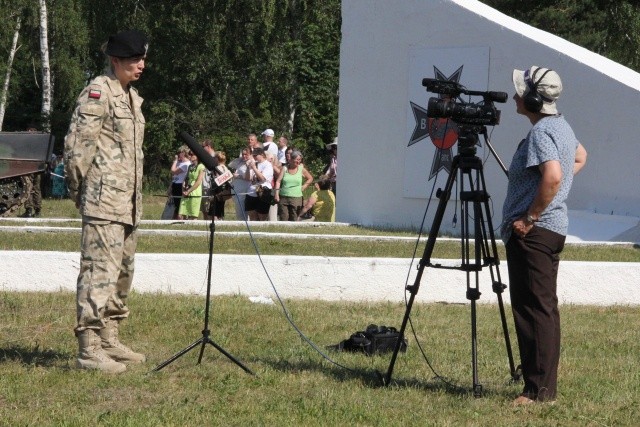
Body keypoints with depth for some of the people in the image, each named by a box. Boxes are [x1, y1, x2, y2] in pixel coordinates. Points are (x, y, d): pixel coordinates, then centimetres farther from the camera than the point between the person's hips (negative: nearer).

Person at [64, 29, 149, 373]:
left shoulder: (132, 97, 18)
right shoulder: (98, 94, -11)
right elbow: (77, 146, -14)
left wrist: (136, 197, 18)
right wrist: (78, 191, -7)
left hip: (129, 204, 10)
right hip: (104, 202, -10)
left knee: (122, 274, 14)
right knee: (100, 272, -12)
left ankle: (109, 341, 22)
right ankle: (89, 350, -13)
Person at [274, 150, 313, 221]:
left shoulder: (301, 169, 5)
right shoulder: (285, 168, 5)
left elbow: (310, 179, 17)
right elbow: (278, 181, -1)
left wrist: (303, 187, 5)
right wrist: (276, 193, -12)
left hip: (296, 198, 0)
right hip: (283, 198, 0)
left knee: (293, 219, -1)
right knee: (283, 218, -6)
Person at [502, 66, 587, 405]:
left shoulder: (540, 132, -17)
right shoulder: (562, 126, 15)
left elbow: (553, 177, -30)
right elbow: (580, 156, 35)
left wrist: (529, 218, -22)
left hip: (533, 232, -11)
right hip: (554, 228, 11)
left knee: (533, 309, -10)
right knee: (545, 307, 12)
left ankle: (539, 389, -11)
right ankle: (546, 385, 15)